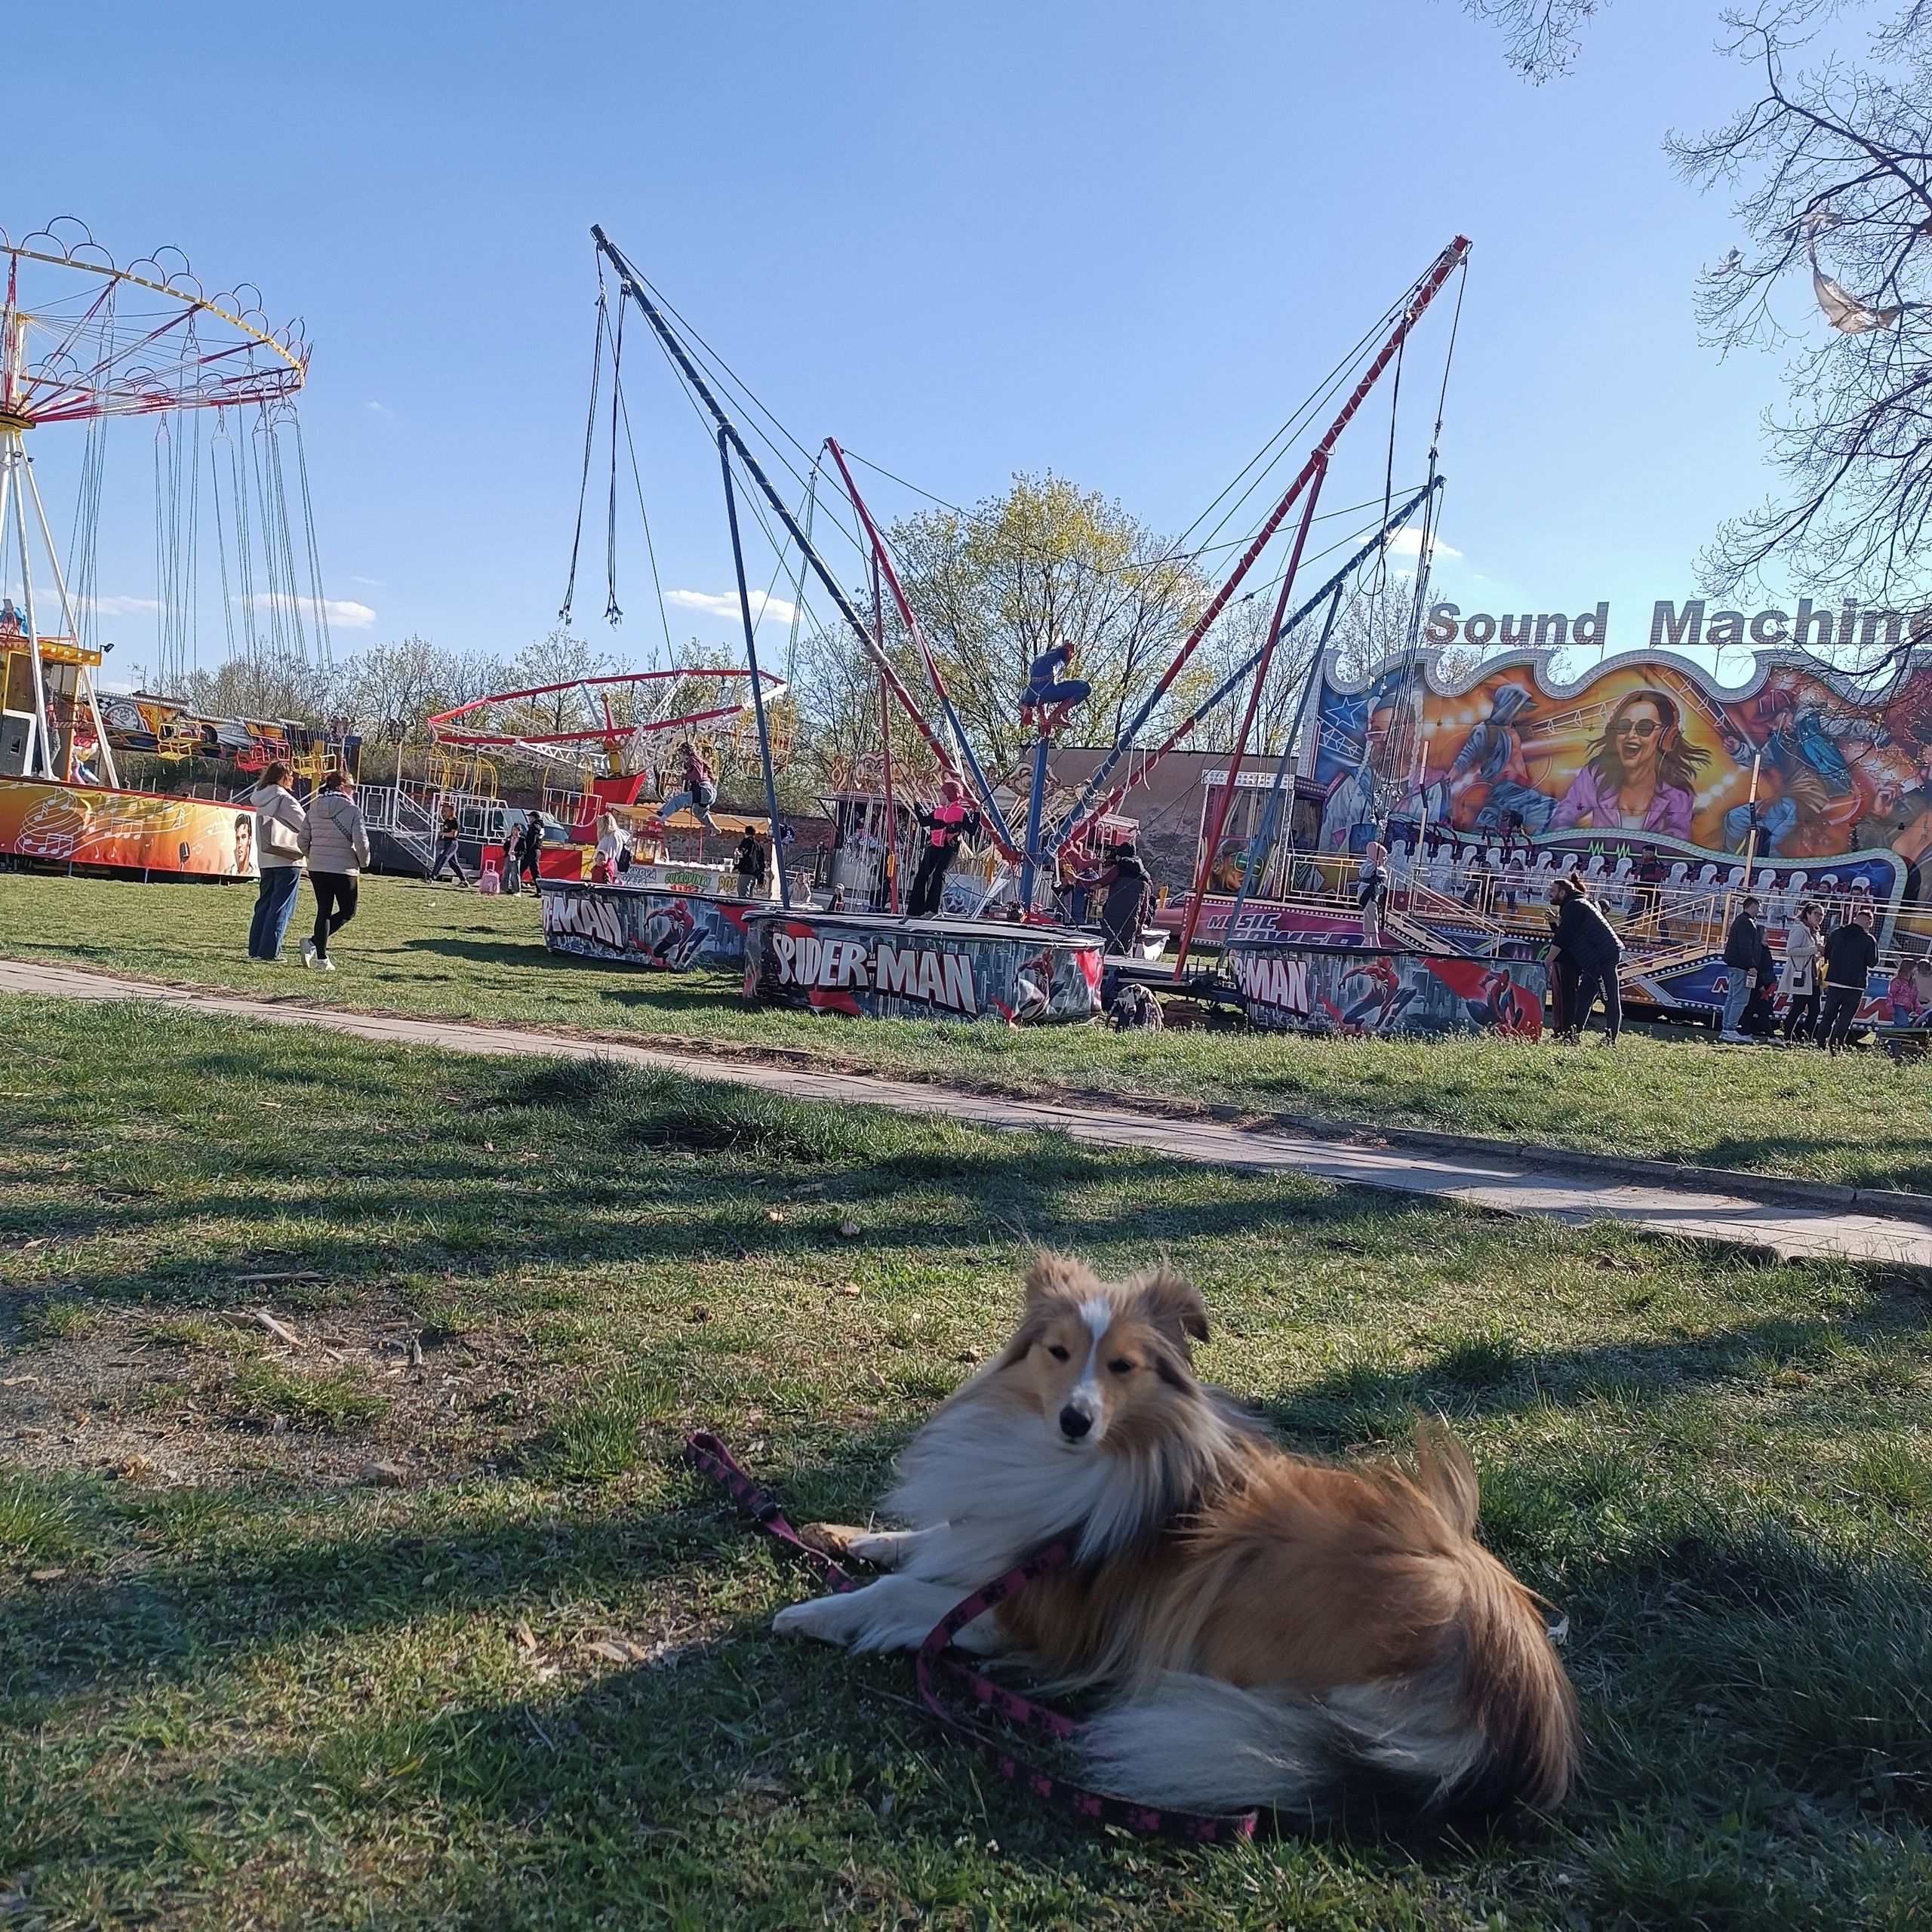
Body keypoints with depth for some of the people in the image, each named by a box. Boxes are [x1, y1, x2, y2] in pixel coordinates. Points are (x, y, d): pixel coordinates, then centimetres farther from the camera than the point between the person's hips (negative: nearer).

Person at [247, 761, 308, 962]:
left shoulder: (262, 799, 11)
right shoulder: (284, 798, -11)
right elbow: (306, 824, -11)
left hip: (266, 860, 8)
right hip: (287, 860, -8)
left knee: (264, 903, 14)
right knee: (281, 907, -4)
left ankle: (255, 949, 15)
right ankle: (270, 952, -6)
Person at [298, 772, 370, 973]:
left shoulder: (314, 808, 5)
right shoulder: (352, 810, -11)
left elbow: (303, 840, 6)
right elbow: (361, 842, -16)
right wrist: (363, 862, 2)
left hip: (316, 868, 5)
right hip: (344, 870, -5)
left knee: (323, 912, 14)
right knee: (347, 912, 8)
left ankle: (321, 957, 13)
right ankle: (313, 943, -9)